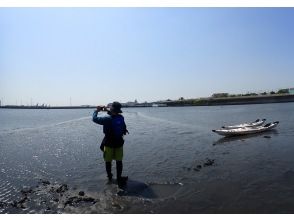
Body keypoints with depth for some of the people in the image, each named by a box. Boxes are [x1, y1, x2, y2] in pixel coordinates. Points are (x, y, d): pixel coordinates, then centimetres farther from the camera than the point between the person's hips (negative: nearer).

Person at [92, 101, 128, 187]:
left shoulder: (107, 119, -23)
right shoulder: (121, 118, -7)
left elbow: (95, 119, -11)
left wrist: (97, 110, 5)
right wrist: (107, 111, 15)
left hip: (109, 144, -3)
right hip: (119, 143, 4)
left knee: (108, 161, 16)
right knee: (119, 161, 13)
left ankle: (109, 177, 32)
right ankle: (119, 178, 16)